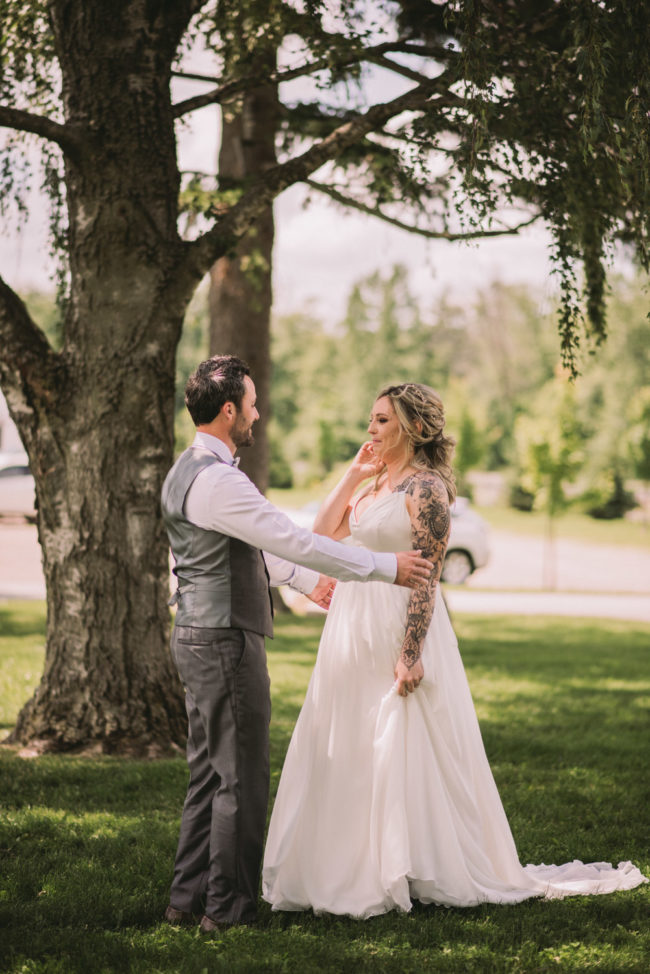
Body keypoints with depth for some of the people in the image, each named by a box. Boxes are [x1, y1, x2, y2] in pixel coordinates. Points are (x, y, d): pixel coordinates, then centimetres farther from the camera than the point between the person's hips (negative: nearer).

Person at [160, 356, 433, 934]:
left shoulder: (188, 471, 13)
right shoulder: (217, 480, -21)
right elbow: (295, 541, -22)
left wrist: (305, 581, 35)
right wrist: (386, 567, -16)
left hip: (200, 638, 10)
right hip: (226, 642, -10)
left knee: (209, 774, 16)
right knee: (241, 778, -1)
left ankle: (189, 897, 21)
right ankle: (228, 908, 7)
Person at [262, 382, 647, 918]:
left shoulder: (426, 487, -12)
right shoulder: (376, 484, 13)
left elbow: (427, 574, -17)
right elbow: (323, 533, 12)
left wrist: (410, 653, -22)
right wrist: (353, 474, 7)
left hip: (398, 631, -9)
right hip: (354, 631, 9)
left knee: (402, 748, -2)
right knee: (348, 748, 12)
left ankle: (416, 867, 9)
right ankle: (356, 861, 22)